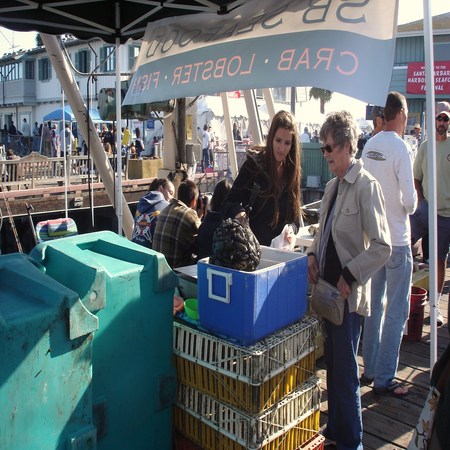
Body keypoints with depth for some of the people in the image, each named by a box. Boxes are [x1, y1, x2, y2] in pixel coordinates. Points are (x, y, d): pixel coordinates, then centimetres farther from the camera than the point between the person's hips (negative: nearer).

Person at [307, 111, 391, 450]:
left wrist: (349, 277, -18)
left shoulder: (366, 186, -16)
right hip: (327, 288, 8)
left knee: (346, 373, 6)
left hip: (348, 294, -8)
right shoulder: (333, 185, 9)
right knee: (332, 365, 20)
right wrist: (313, 254, 4)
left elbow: (382, 247, -19)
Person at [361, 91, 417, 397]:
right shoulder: (401, 148, -16)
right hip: (397, 240, -7)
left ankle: (370, 369, 29)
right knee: (397, 312, 3)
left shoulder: (369, 146, 4)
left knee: (375, 305, 17)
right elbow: (410, 200, -18)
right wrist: (411, 205, 2)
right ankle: (384, 379, 11)